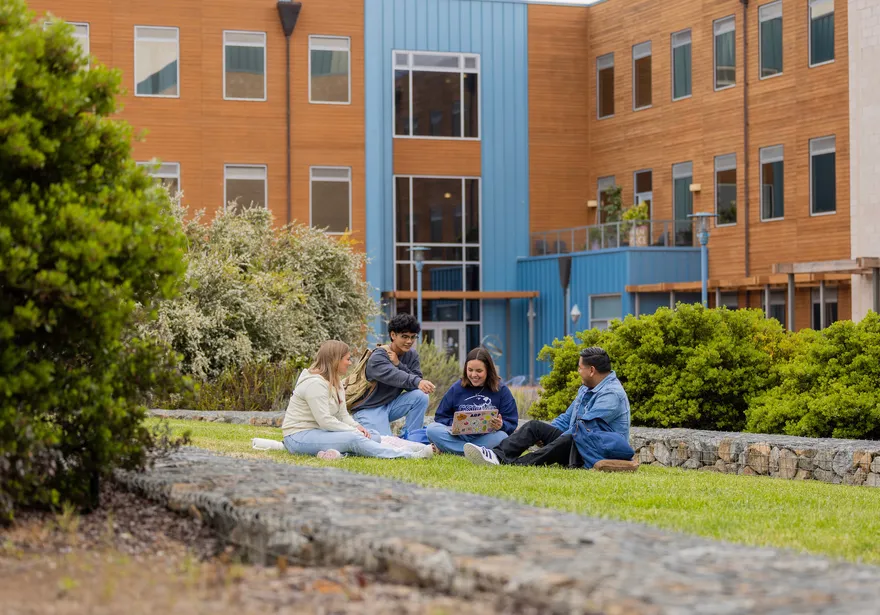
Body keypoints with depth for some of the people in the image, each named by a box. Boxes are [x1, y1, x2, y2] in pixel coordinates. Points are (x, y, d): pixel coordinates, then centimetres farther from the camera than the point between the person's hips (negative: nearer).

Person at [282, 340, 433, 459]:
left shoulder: (335, 382, 14)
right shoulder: (315, 383, -18)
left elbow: (343, 415, 13)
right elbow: (325, 420, -24)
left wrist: (357, 426, -8)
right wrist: (354, 431, -19)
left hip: (319, 432, 10)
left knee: (374, 436, -3)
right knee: (354, 439, -30)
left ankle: (339, 453, -32)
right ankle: (409, 456, -41)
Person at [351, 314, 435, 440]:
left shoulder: (412, 354, 2)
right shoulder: (378, 357, -19)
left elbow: (414, 386, -12)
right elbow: (393, 376, -42)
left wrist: (398, 364, -24)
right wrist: (417, 382, -59)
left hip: (391, 405, 6)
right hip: (370, 409, -6)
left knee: (421, 396, -18)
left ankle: (409, 439, -9)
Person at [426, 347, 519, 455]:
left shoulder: (501, 390, 3)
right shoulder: (456, 388, 8)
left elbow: (512, 424, 0)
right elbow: (441, 417, 11)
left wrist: (501, 426, -23)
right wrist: (453, 424, -12)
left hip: (487, 437, -1)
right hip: (459, 436, 1)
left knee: (501, 437, -36)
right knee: (432, 429, -23)